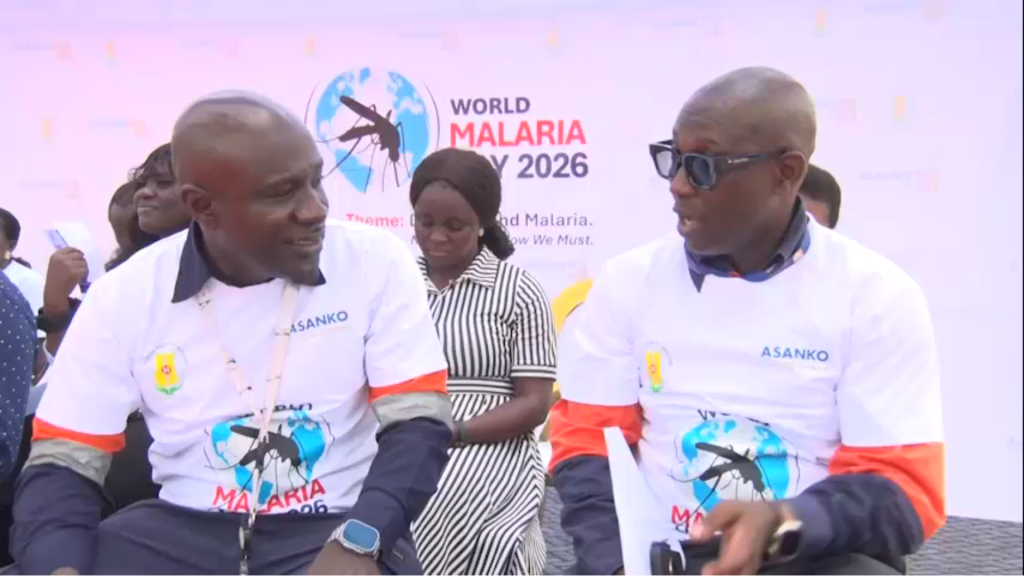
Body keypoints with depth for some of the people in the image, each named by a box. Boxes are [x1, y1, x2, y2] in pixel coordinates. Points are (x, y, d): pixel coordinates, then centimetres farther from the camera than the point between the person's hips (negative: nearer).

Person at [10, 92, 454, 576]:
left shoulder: (376, 264, -6)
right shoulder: (125, 295, -2)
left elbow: (418, 423, -8)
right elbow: (61, 465, 0)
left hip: (337, 527, -2)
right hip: (185, 528, 3)